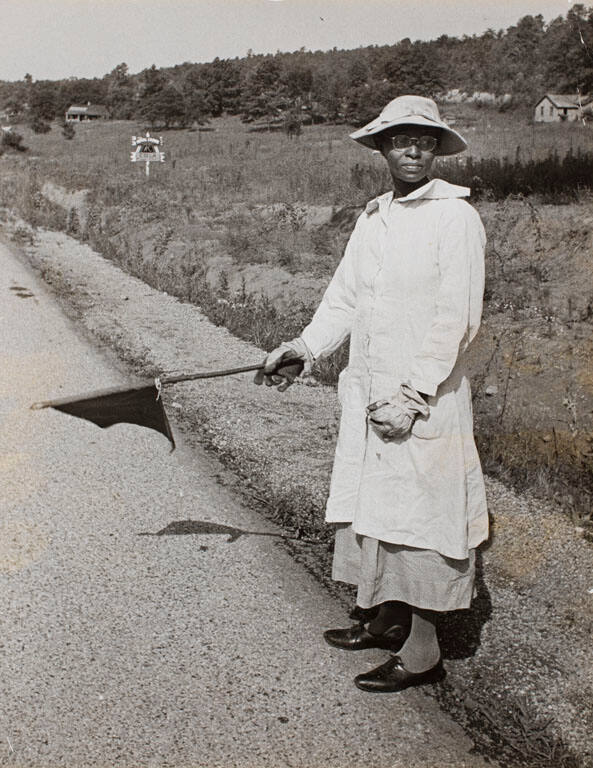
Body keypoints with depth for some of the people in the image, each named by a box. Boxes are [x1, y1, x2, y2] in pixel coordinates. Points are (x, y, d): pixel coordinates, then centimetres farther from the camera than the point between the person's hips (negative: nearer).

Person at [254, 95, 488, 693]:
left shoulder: (456, 217, -8)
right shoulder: (372, 218, 13)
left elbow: (456, 319, -14)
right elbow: (344, 297, 14)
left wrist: (411, 396, -18)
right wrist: (306, 347, -1)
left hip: (425, 401, -7)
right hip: (367, 394, 7)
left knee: (413, 516, -1)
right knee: (368, 504, 15)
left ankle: (420, 654, 11)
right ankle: (380, 616, 33)